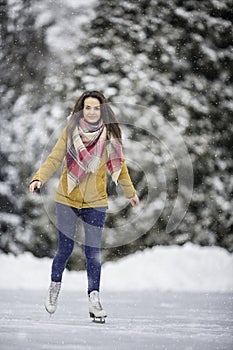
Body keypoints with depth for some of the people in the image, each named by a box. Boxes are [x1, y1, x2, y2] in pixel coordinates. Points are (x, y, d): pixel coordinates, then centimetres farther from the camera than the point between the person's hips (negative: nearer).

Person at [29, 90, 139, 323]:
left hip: (95, 203, 0)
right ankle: (54, 287, 30)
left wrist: (130, 192, 21)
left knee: (93, 252, -5)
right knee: (65, 249, 5)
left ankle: (94, 299, -1)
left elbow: (119, 165, 12)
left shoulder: (109, 136, 0)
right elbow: (54, 159, -3)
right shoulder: (69, 132, -3)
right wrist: (38, 179, -20)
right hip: (67, 200, 0)